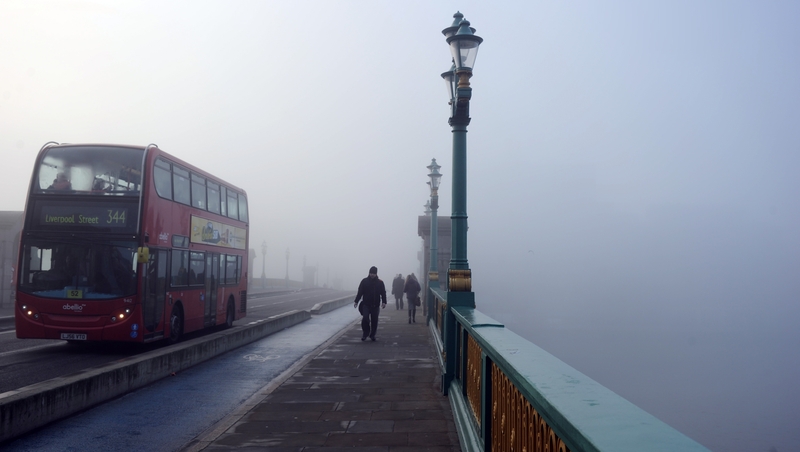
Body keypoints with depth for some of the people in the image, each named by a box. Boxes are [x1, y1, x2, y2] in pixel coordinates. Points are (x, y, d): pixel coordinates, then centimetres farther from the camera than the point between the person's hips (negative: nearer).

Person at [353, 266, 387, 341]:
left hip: (375, 305, 1)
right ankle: (365, 332, 6)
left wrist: (384, 302, -7)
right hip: (366, 304, -1)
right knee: (365, 318, -15)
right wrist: (356, 301, -3)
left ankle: (372, 335, 18)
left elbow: (383, 293, 6)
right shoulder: (364, 281, 3)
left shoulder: (380, 282, 5)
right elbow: (360, 292, 4)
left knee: (374, 320, 3)